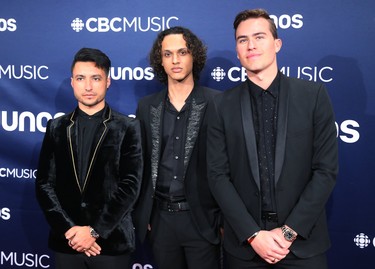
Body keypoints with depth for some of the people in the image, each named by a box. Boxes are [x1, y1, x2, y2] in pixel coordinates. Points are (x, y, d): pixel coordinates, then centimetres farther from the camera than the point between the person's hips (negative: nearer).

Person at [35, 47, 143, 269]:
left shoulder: (128, 128, -2)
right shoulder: (56, 127, 6)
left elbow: (130, 185, -8)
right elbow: (45, 184, 2)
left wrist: (94, 230, -13)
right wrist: (69, 229, -9)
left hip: (112, 242, -2)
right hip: (66, 242, 2)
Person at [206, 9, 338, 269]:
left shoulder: (313, 94, -2)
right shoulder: (222, 106, 1)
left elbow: (326, 169, -5)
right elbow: (218, 175, -2)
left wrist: (289, 231, -11)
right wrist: (253, 235, -12)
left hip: (303, 242, -1)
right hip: (244, 244, 1)